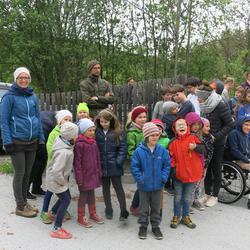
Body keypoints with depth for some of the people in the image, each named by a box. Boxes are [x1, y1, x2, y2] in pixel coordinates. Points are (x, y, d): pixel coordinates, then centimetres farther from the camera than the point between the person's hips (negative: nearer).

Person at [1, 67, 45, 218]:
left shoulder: (33, 97, 10)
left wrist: (41, 138, 10)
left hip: (32, 142, 5)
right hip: (17, 142, -5)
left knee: (28, 173, 13)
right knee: (20, 173, 2)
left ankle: (25, 201, 28)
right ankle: (20, 206, 14)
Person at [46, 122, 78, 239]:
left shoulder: (63, 142, -7)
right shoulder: (64, 152, -34)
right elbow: (56, 171, -35)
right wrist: (63, 181, -21)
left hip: (59, 178, 9)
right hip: (55, 180, -9)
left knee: (66, 197, 23)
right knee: (65, 200, -2)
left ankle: (53, 213, 46)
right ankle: (56, 229, 5)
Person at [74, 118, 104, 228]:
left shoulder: (93, 142, 6)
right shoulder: (79, 144, -17)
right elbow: (77, 162, -17)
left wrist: (99, 172, 13)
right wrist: (79, 177, -18)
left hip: (93, 173, 7)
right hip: (84, 174, -7)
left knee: (91, 193, 19)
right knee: (83, 194, 4)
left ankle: (93, 213, 34)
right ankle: (81, 217, 18)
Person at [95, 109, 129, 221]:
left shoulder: (118, 132, -6)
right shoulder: (96, 132, -1)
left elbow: (123, 147, -6)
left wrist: (119, 161, -15)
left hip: (114, 166, -3)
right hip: (102, 165, 3)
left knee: (118, 187, 4)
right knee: (105, 188, 16)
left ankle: (123, 211, 11)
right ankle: (108, 210, 29)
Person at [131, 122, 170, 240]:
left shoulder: (162, 151, -7)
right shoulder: (139, 151, -14)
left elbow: (167, 165, 1)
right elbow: (134, 167, -9)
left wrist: (164, 177, -9)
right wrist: (140, 179, -15)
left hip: (157, 185, 2)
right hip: (144, 186, -2)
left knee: (156, 207, 17)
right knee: (144, 207, 14)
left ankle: (156, 226, 33)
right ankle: (143, 226, 32)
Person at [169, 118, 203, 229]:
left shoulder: (193, 138, -4)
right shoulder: (173, 142, -5)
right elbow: (171, 156, -1)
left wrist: (195, 147, -22)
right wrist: (173, 168, -8)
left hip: (191, 173, 1)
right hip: (179, 174, 0)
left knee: (188, 198, 14)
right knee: (178, 197, 12)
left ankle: (186, 216, 31)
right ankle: (176, 216, 27)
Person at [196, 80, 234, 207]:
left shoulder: (220, 106, -17)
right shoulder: (203, 106, 1)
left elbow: (230, 124, -17)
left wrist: (216, 136, -21)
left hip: (217, 144, -5)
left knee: (215, 169, 6)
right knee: (206, 168, 12)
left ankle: (214, 196, 20)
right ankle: (207, 192, 27)